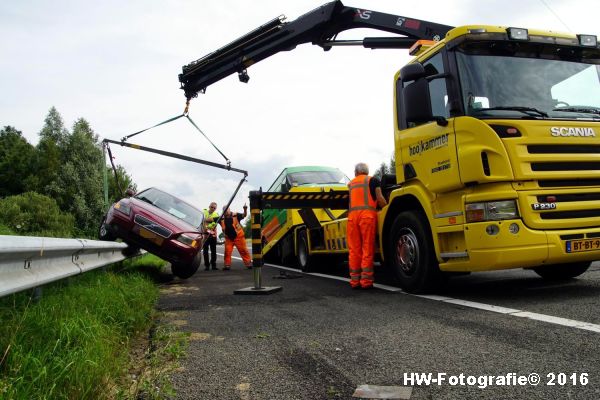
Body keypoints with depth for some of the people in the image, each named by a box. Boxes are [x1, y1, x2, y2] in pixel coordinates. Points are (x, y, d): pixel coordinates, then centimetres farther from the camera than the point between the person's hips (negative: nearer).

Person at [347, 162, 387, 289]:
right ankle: (366, 281, -5)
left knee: (354, 250, 5)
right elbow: (380, 199, 5)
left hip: (352, 215, 3)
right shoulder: (373, 180, 13)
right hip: (367, 214, -3)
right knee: (367, 249, -3)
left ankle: (354, 280, 6)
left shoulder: (351, 183, 24)